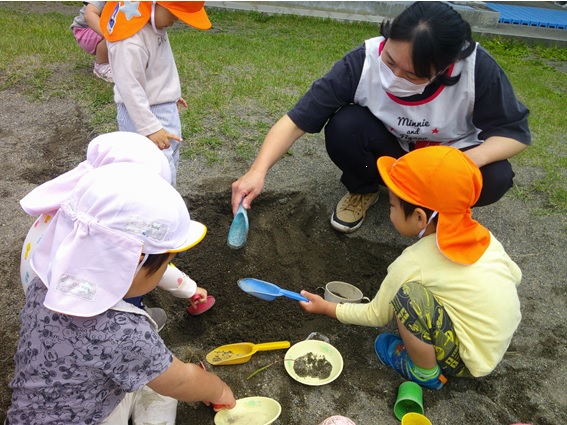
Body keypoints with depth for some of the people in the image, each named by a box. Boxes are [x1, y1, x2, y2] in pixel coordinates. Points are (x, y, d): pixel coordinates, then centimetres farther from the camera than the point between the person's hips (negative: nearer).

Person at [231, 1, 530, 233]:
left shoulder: (477, 68, -29)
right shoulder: (364, 62, -29)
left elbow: (515, 131, -17)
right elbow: (298, 119, -28)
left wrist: (472, 159, -38)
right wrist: (258, 171, -40)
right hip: (388, 149, 0)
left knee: (494, 179, -29)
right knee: (343, 127, -31)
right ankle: (363, 189, 1)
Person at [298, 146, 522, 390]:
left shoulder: (412, 264, -21)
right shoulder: (479, 234, -7)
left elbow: (376, 315, -8)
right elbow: (515, 275, 7)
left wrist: (327, 308, 5)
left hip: (469, 360, -7)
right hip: (503, 340, 8)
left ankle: (426, 373, 0)